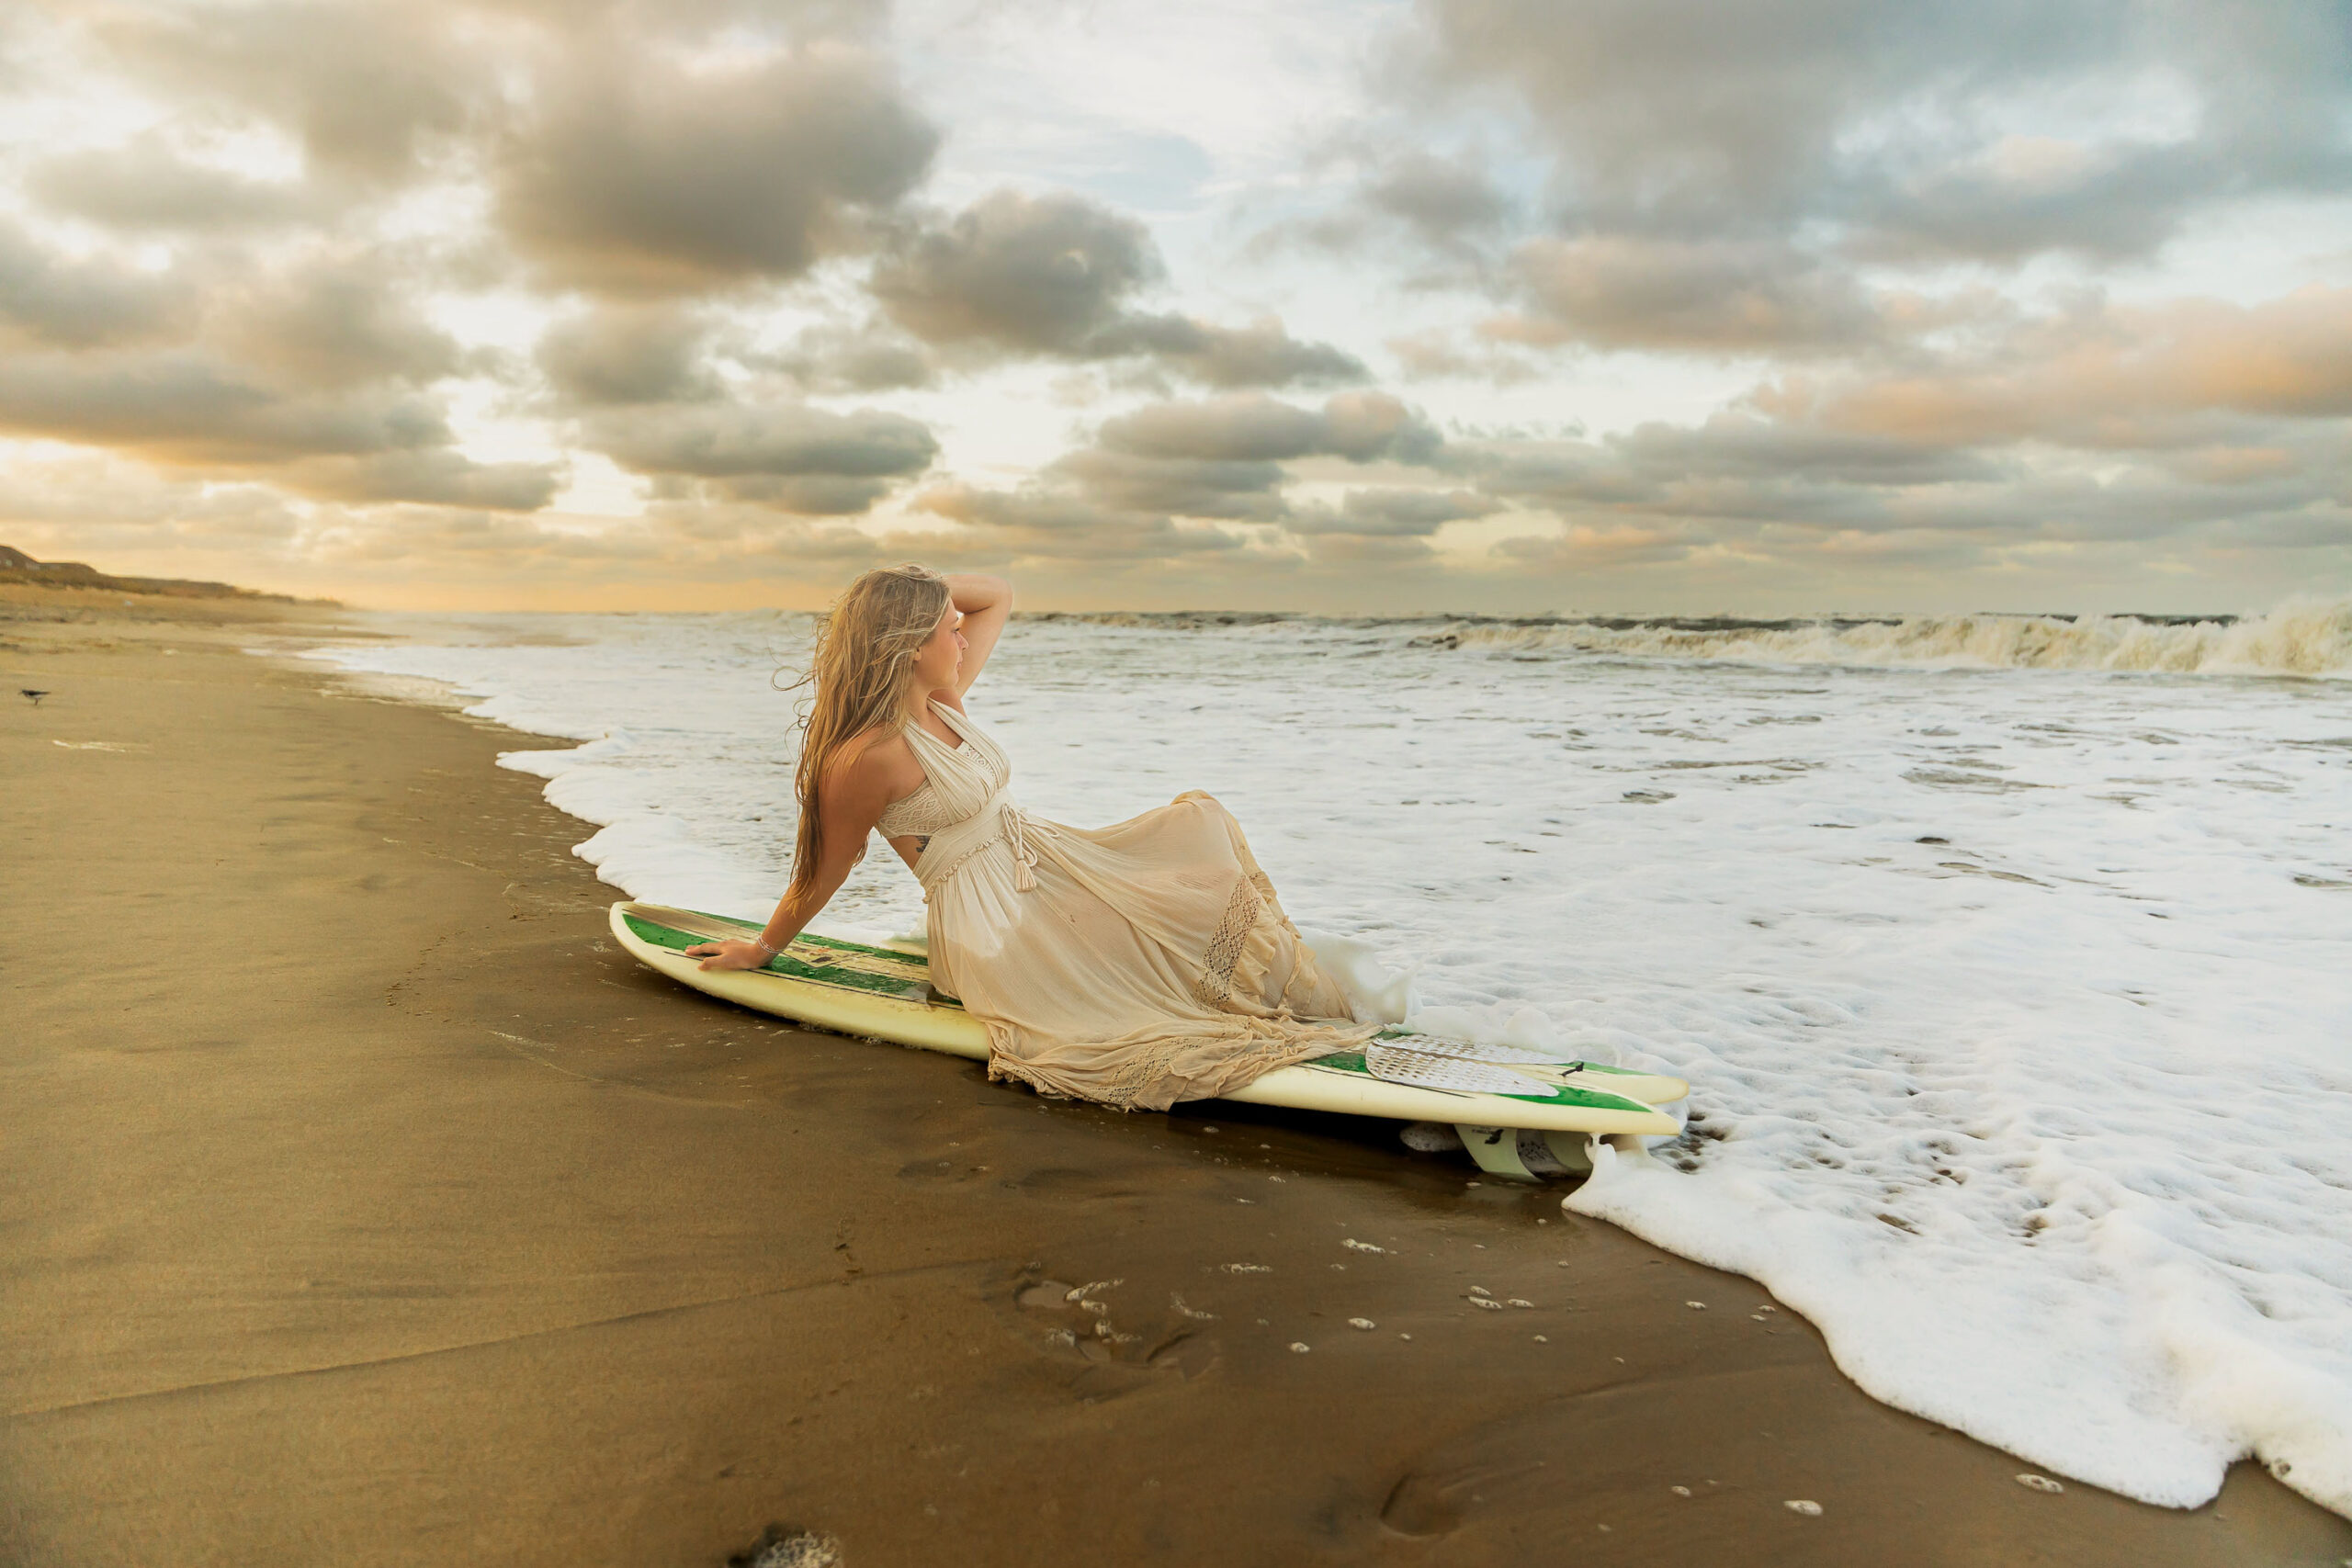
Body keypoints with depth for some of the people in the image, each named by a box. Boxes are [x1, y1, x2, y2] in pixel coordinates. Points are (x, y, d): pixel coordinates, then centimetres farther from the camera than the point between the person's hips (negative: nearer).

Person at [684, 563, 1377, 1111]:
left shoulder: (943, 700, 4)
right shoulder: (869, 756, -21)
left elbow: (999, 597, 16)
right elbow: (822, 873, -7)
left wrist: (917, 586, -1)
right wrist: (760, 951, 5)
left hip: (1046, 863, 9)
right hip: (989, 924, -9)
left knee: (1198, 823, -5)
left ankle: (1277, 978, -8)